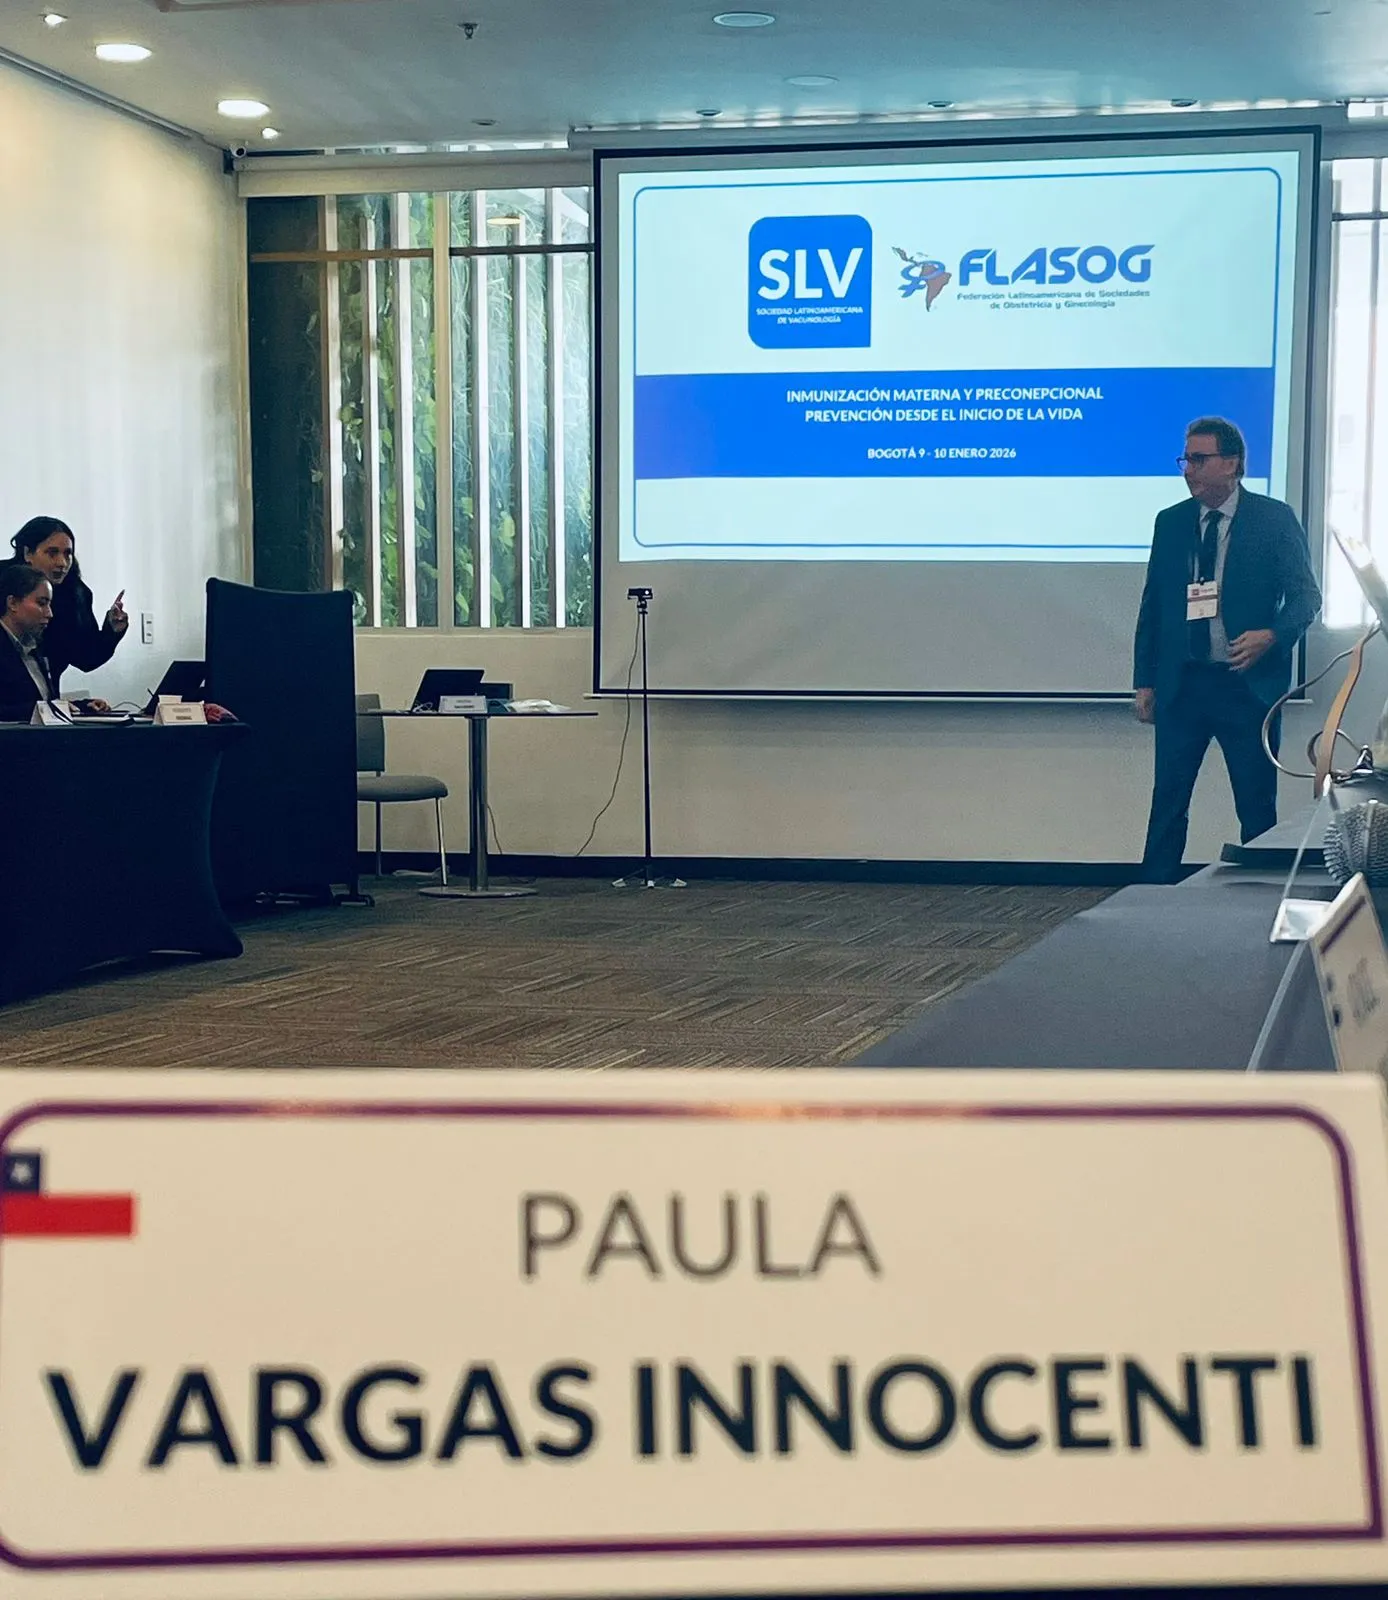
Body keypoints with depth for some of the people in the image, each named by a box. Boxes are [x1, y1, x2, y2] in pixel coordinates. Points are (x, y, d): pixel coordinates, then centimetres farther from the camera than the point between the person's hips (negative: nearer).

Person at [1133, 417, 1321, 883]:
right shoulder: (1170, 522, 10)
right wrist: (1144, 681, 8)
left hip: (1248, 683, -3)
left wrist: (1272, 636, -20)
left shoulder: (1275, 519, 0)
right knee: (1167, 801, 2)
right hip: (1181, 684, 3)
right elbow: (1152, 604, 13)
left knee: (1257, 807, 3)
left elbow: (1306, 597, 0)